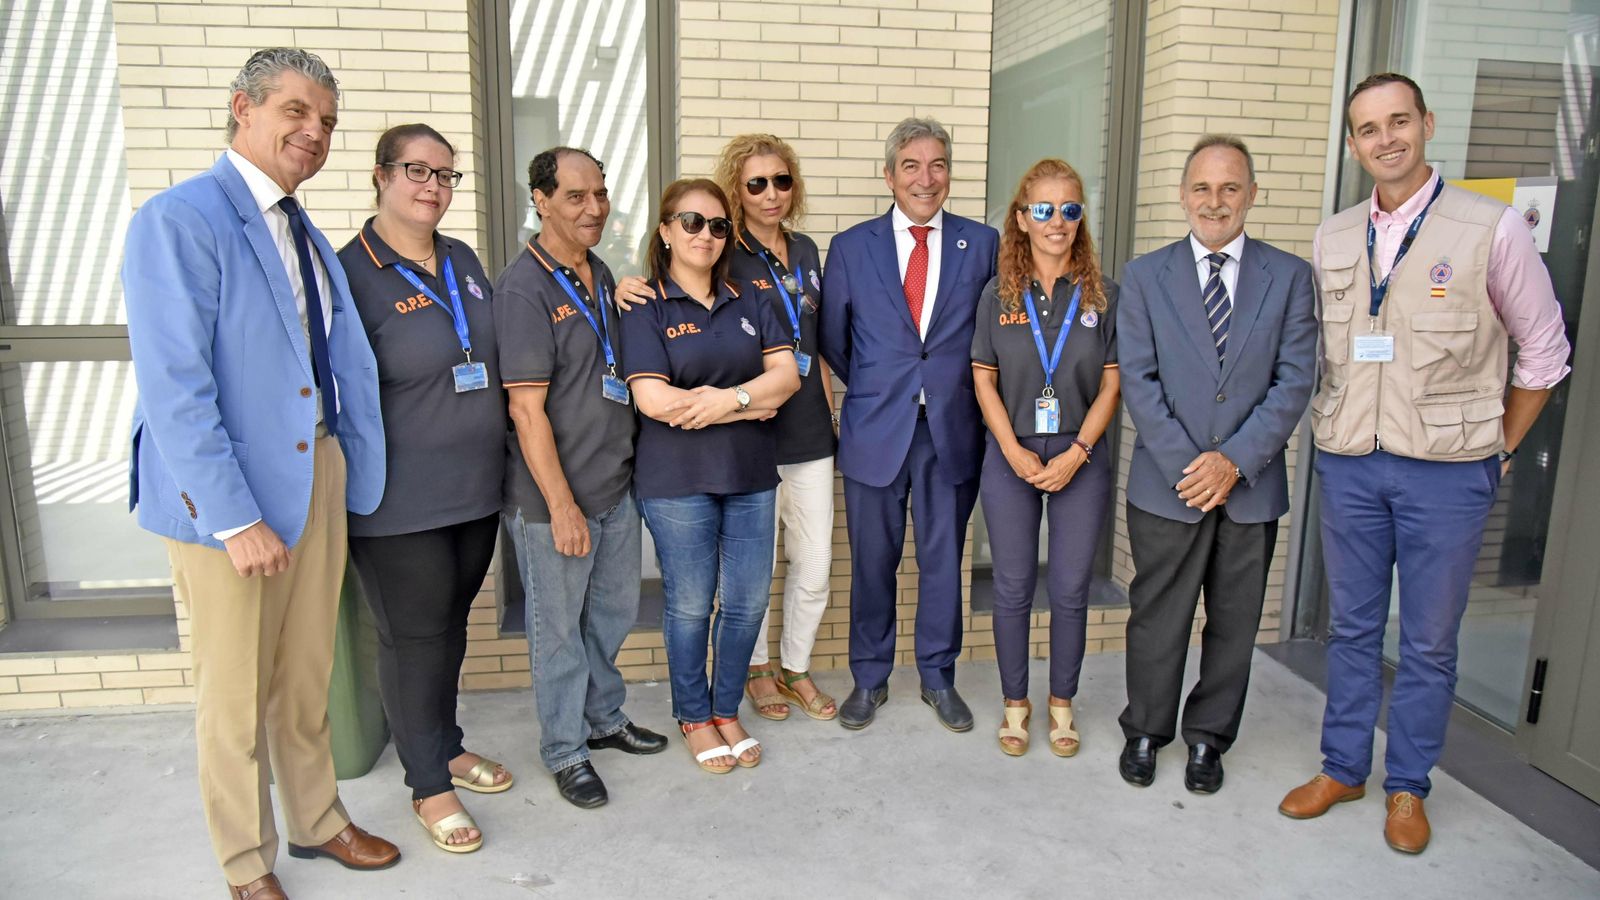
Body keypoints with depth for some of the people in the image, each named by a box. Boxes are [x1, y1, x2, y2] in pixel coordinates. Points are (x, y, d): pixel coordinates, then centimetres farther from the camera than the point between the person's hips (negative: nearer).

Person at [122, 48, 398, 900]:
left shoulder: (307, 236, 11)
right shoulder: (178, 220, -13)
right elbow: (174, 387, -19)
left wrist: (354, 476, 5)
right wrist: (234, 517, -20)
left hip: (317, 474, 7)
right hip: (224, 492, -6)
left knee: (306, 678, 20)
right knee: (236, 694, 10)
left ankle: (318, 822, 39)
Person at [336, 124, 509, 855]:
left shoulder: (464, 261, 8)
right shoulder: (351, 272, -12)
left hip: (475, 491, 6)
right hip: (400, 503, -6)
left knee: (451, 625, 19)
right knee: (413, 638, 6)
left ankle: (447, 747, 39)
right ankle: (427, 785, 24)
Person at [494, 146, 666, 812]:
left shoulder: (600, 275, 9)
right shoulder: (524, 288, -16)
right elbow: (527, 409, -19)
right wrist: (562, 506, -19)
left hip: (615, 486, 8)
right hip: (553, 500, -8)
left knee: (615, 612, 20)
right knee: (558, 629, 8)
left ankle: (605, 718, 41)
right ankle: (565, 751, 27)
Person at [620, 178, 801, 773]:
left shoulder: (750, 302, 10)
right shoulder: (644, 309, -5)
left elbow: (786, 374, 0)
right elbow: (653, 399, -16)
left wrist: (731, 397, -18)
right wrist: (754, 404, -11)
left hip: (750, 476, 4)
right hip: (677, 480, -4)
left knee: (748, 601, 9)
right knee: (691, 605, 6)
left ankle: (727, 710, 30)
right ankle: (694, 718, 28)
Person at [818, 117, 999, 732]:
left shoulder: (983, 244, 2)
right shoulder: (851, 247, 2)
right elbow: (831, 338, 8)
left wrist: (955, 387, 3)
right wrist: (875, 388, 9)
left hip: (953, 430, 0)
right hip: (875, 429, 0)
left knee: (943, 560, 11)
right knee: (872, 562, 10)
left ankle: (938, 678, 30)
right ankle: (869, 679, 28)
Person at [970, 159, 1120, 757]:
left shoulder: (1103, 296, 0)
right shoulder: (998, 296, 2)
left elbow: (1112, 383, -1)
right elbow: (984, 379, 1)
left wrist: (1076, 452, -12)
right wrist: (1015, 451, -10)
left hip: (1080, 459, 0)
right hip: (1011, 458, 0)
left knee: (1071, 591, 6)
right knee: (1013, 590, 7)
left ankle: (1062, 702, 26)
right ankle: (1015, 703, 25)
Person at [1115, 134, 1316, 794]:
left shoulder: (1289, 276, 4)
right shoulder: (1144, 276, 2)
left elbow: (1294, 381, -3)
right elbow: (1137, 381, -5)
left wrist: (1236, 460, -14)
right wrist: (1187, 464, -13)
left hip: (1252, 486, 1)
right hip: (1167, 485, -1)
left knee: (1234, 623, 12)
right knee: (1157, 618, 9)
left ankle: (1208, 737, 31)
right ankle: (1145, 731, 29)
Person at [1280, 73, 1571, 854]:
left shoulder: (1491, 228, -8)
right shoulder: (1332, 239, 4)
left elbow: (1544, 350, 1)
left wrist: (1498, 448, 2)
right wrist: (1330, 433, 9)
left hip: (1445, 472, -3)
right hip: (1348, 465, 3)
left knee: (1428, 639, 8)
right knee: (1351, 627, 14)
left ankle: (1407, 786, 25)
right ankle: (1342, 767, 29)